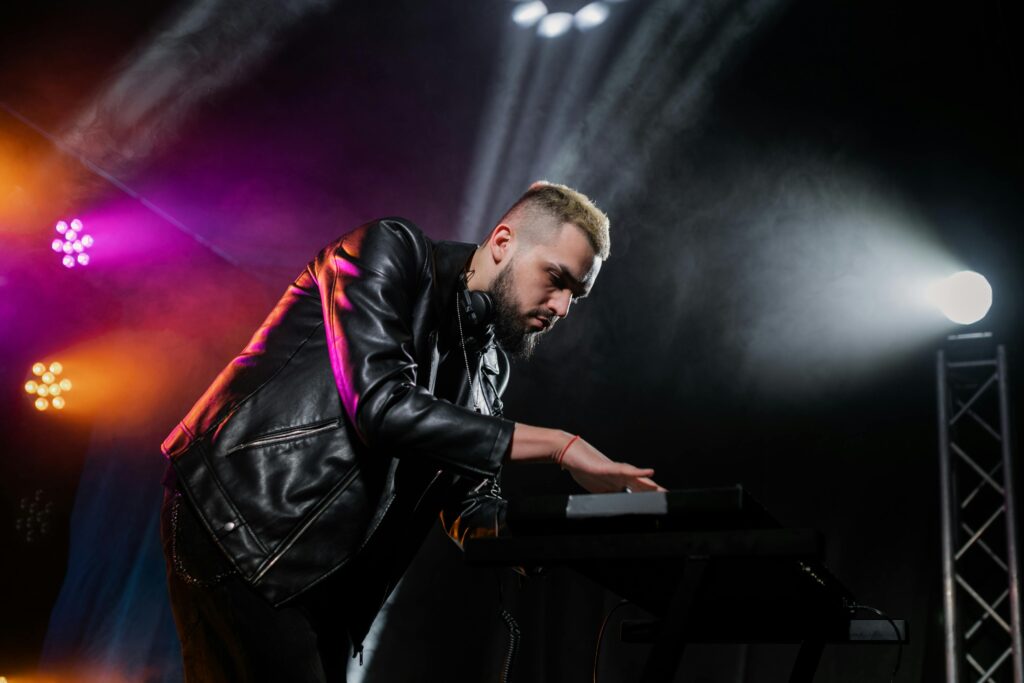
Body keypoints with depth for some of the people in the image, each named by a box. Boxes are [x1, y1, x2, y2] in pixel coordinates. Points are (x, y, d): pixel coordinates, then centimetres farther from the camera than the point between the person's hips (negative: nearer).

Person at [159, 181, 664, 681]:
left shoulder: (489, 366, 13)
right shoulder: (390, 250, -8)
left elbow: (470, 510, 15)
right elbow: (382, 407, -23)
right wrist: (557, 445, -21)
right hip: (239, 525, -8)